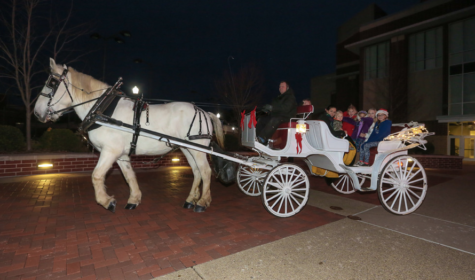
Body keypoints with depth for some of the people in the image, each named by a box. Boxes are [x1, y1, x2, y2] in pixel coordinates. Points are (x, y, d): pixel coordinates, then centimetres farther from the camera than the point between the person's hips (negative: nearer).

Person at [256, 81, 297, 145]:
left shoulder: (291, 97, -1)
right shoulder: (279, 97, 25)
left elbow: (286, 108, -18)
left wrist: (272, 107, -26)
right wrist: (268, 109, -1)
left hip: (286, 117, -8)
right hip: (275, 116, 9)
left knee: (274, 120, -38)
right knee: (261, 119, -9)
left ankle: (262, 139, -46)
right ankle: (257, 138, -20)